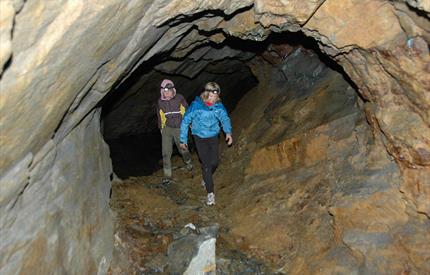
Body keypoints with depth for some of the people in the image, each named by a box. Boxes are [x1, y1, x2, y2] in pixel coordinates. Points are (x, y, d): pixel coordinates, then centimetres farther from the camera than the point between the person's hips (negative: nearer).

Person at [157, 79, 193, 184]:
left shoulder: (179, 98, -8)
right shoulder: (160, 102, 0)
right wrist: (161, 128, 20)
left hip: (179, 128, -2)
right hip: (167, 128, 2)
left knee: (182, 149, 10)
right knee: (166, 152, -5)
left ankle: (188, 161, 45)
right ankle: (167, 175, 3)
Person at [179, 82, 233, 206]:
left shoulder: (219, 106, -10)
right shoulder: (196, 105, -18)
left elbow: (225, 118, -12)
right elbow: (185, 121, -9)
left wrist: (228, 132, -33)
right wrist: (183, 139, -6)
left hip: (213, 136, 3)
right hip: (200, 137, -3)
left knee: (214, 162, 1)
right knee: (206, 163, -9)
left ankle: (206, 178, 36)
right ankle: (210, 193, -2)